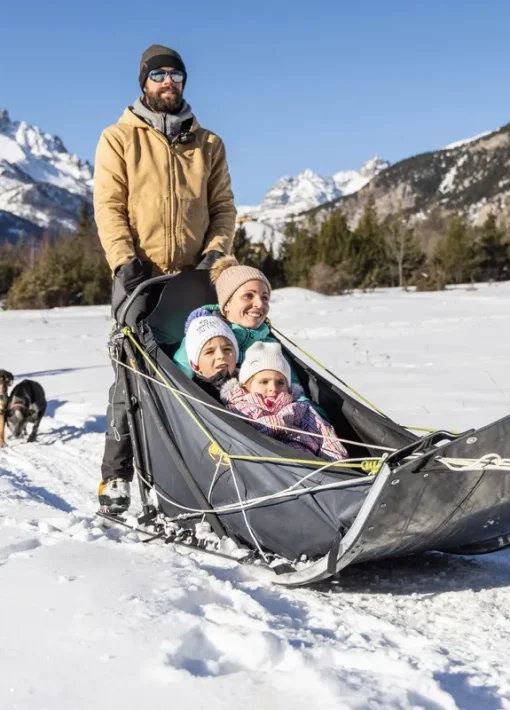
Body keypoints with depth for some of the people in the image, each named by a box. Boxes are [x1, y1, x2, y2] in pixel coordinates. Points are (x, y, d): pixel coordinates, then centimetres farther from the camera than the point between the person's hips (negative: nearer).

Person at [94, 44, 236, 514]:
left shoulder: (208, 144, 16)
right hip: (140, 277, -2)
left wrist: (215, 252, -5)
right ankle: (117, 476, 1)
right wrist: (125, 260, -15)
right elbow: (109, 206, -2)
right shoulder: (119, 139, 7)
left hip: (195, 278, 3)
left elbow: (223, 206, 13)